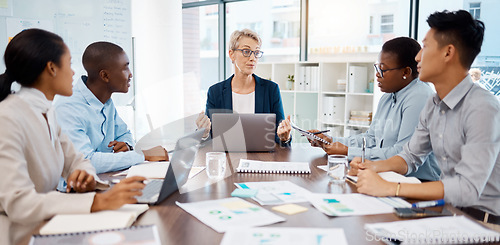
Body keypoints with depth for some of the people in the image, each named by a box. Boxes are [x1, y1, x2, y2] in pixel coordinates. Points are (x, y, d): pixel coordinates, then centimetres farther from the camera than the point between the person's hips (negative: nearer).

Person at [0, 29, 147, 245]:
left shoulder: (46, 113, 7)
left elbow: (75, 161, 11)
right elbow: (18, 204, -28)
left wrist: (86, 177, -13)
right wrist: (99, 201, -36)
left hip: (47, 226, 7)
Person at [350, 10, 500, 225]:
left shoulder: (482, 109, -22)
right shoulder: (433, 106, 5)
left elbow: (468, 189, -29)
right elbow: (411, 157, 15)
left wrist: (389, 188, -31)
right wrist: (375, 166, -5)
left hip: (481, 216, -7)